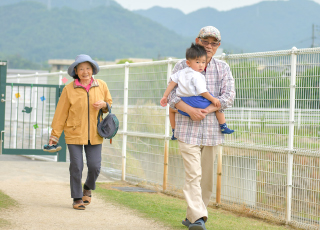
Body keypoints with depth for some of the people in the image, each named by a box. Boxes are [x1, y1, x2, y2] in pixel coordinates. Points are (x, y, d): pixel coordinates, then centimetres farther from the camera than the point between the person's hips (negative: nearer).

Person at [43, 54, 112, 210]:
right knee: (76, 166, -2)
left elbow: (109, 103, 17)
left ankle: (88, 188, 29)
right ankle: (77, 198, 12)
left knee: (95, 166, -1)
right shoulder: (69, 89, -4)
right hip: (74, 133, -2)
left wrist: (104, 105, -9)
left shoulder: (101, 86, 3)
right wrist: (54, 136, 0)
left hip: (94, 134, 2)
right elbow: (61, 113, 0)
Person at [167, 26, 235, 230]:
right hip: (188, 131, -3)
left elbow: (229, 96, -1)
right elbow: (172, 95, -3)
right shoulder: (182, 66, 5)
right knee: (193, 175, -13)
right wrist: (191, 110, -20)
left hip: (213, 131, 3)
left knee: (207, 177, 7)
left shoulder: (223, 68, 11)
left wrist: (207, 110, -16)